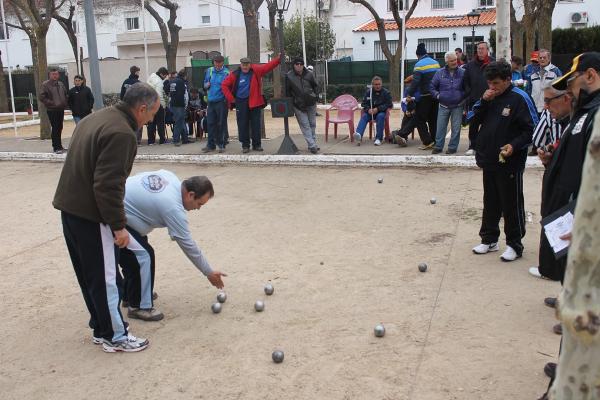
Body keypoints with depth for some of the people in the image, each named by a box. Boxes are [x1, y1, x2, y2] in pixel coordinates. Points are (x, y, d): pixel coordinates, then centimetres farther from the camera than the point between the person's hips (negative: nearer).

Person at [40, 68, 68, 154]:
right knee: (55, 128, -7)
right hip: (52, 110, -7)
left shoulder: (61, 84, 14)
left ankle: (57, 146, 21)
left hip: (61, 109, 7)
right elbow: (42, 97, -12)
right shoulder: (45, 84, -7)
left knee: (59, 128, 11)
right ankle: (57, 147, -4)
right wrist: (52, 103, -17)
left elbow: (66, 95, 24)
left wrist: (65, 103, 8)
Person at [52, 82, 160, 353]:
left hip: (70, 206, 10)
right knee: (104, 277, 1)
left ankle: (101, 326, 30)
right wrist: (118, 225, -18)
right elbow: (108, 185, -25)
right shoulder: (121, 133, -21)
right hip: (90, 214, -10)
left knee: (88, 273, 17)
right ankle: (115, 336, 13)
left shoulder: (96, 118, 11)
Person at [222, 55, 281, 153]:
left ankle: (256, 144, 14)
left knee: (256, 124, 5)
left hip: (254, 101, 0)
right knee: (243, 124, 3)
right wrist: (231, 98, -3)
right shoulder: (235, 74, -1)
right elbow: (224, 85, 2)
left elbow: (268, 66, -10)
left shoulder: (256, 70, -1)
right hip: (241, 102, 0)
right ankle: (245, 145, 12)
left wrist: (278, 59, -23)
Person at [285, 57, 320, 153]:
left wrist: (315, 97, 12)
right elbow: (287, 91, -2)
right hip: (298, 106, -3)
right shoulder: (288, 76, -8)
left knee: (312, 124, 11)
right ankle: (312, 145, -7)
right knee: (305, 125, -6)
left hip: (311, 103, 3)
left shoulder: (309, 74, -1)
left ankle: (313, 144, 23)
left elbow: (314, 86, 14)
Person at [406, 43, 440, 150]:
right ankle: (435, 142, 15)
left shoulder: (419, 64, -11)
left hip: (426, 96, -7)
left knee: (420, 118, 2)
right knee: (433, 119, 13)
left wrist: (410, 95, -14)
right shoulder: (436, 63, 9)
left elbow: (415, 81, -18)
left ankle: (427, 142, -7)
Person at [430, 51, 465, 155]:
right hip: (443, 106, 1)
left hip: (458, 106, -1)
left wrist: (463, 97, -6)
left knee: (456, 128, 3)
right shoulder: (440, 73, 3)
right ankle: (438, 146, 12)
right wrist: (438, 95, -3)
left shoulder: (462, 73, 0)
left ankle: (452, 147, 12)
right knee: (440, 127, 3)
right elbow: (433, 87, 10)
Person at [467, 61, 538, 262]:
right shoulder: (489, 97, 8)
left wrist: (514, 145, -24)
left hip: (510, 163, -6)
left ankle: (514, 245, 15)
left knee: (511, 204, 4)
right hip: (489, 160, 7)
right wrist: (483, 102, -8)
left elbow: (531, 130, -12)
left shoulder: (519, 99, -12)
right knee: (490, 202, 16)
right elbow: (472, 118, 7)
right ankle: (489, 239, 29)